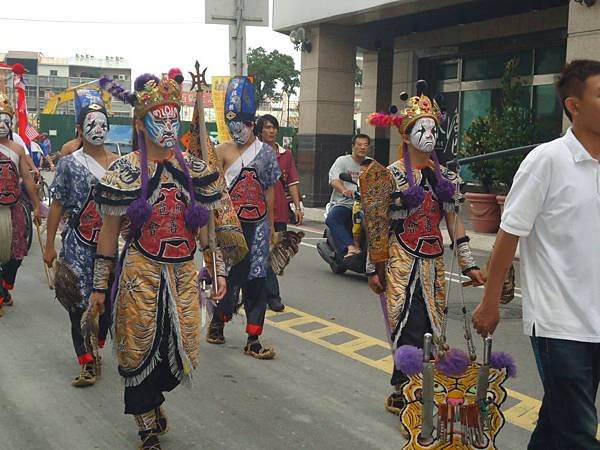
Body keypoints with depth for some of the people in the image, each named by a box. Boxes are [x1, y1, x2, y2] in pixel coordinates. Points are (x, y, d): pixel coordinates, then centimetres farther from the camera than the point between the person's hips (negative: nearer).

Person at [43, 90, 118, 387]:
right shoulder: (69, 163, -1)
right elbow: (57, 206, 0)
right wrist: (49, 245, -2)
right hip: (78, 245, -2)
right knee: (79, 304, 0)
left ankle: (94, 350, 30)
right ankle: (87, 363, 9)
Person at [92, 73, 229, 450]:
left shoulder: (195, 169, 4)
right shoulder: (125, 171, -6)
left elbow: (206, 226, 10)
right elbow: (109, 231, -2)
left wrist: (218, 270, 6)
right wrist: (100, 286, 0)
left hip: (184, 275, 3)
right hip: (140, 275, -3)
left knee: (181, 352, 10)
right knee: (140, 351, 6)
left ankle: (152, 399, 43)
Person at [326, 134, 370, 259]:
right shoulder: (342, 161, 6)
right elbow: (334, 180, -10)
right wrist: (344, 190, -32)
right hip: (342, 203, -4)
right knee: (332, 219, -35)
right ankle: (351, 247, -50)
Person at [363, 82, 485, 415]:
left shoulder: (444, 176, 10)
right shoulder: (392, 175, -4)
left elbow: (454, 221, 11)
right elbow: (377, 224, -4)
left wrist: (469, 264, 7)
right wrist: (373, 268, -6)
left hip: (433, 260, 5)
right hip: (402, 260, -5)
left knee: (431, 326, 6)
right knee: (410, 325, -7)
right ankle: (404, 391, 4)